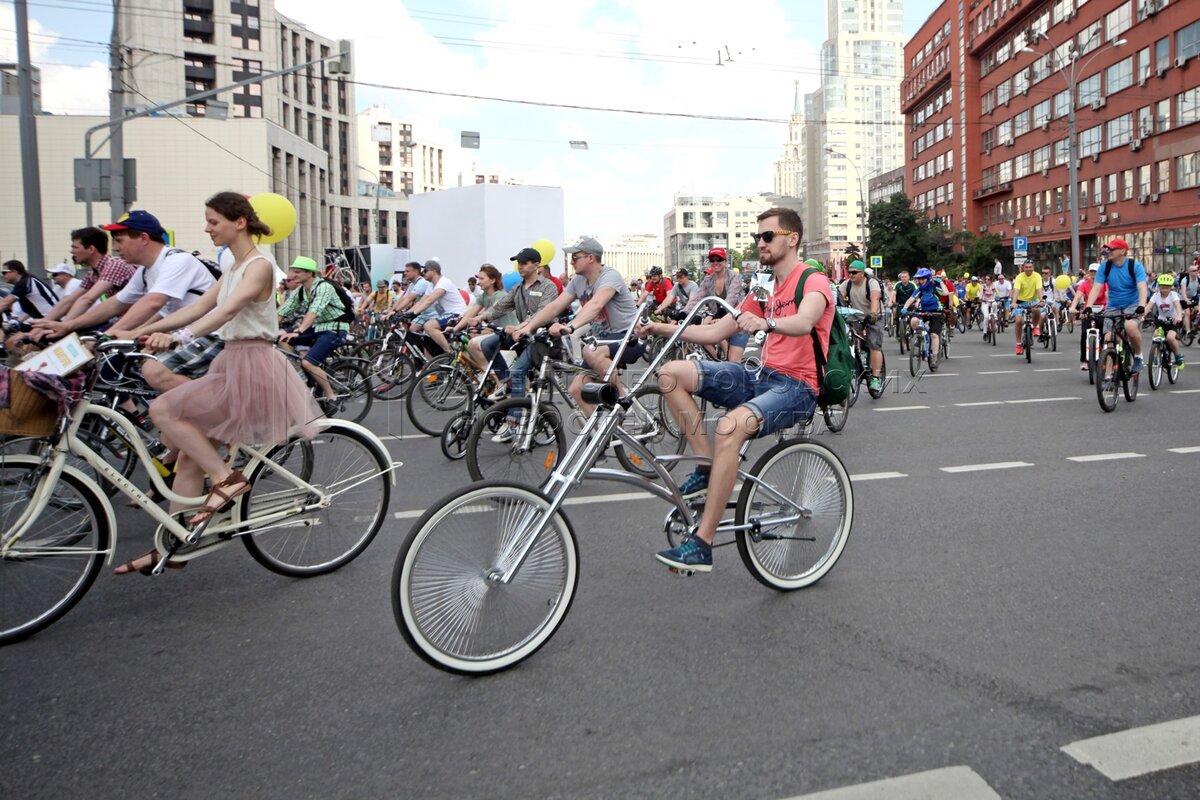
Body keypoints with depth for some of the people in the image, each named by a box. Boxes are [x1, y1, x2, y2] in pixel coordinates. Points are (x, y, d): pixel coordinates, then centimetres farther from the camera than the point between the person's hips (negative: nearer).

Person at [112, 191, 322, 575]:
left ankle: (226, 478, -10)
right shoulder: (234, 269, 17)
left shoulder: (259, 266, -12)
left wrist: (180, 336, -40)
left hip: (252, 367, -9)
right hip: (233, 363, 9)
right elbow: (198, 307, 12)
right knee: (190, 455, 8)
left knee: (163, 409, -18)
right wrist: (142, 330, 4)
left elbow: (228, 310, -27)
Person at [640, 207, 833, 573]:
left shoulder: (814, 281, -4)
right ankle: (708, 467, -6)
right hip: (762, 376, 8)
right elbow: (714, 332, 16)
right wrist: (665, 328, 4)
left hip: (797, 386, -8)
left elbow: (803, 323, -28)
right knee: (672, 374, -9)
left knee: (731, 425, -37)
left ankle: (701, 545, -32)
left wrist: (766, 323, -48)